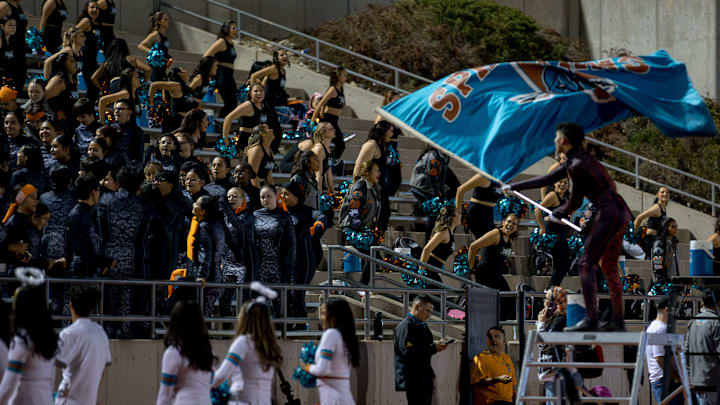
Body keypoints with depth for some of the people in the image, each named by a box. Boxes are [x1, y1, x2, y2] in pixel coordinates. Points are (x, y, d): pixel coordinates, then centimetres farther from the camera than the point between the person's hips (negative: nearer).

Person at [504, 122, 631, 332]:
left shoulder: (577, 166, -12)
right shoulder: (577, 159, 18)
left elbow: (575, 203, -4)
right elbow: (549, 179, 29)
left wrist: (557, 214, 16)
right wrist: (515, 187, 34)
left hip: (609, 215, -10)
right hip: (622, 212, 10)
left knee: (586, 264, -10)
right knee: (609, 267, 14)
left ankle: (590, 320, -17)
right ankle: (618, 320, 13)